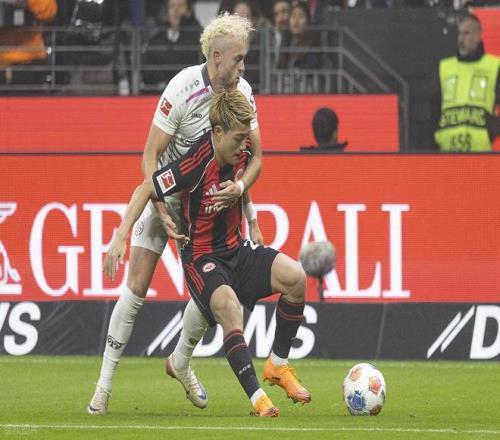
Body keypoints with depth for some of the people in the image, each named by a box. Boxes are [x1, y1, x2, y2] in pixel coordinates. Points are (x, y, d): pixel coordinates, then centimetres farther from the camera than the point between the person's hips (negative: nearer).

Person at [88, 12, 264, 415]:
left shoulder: (242, 92, -11)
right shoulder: (182, 90, -26)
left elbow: (256, 155, -4)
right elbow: (151, 155, -21)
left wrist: (240, 187, -25)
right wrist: (161, 212, -30)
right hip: (166, 194, -4)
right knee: (137, 287, -9)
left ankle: (181, 363, 24)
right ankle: (104, 385, -3)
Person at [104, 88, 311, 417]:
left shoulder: (241, 156, -2)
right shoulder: (195, 164, -22)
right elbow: (145, 190, -16)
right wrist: (120, 238, -22)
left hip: (237, 250, 6)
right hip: (201, 257, -6)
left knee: (294, 276, -18)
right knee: (228, 304, -37)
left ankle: (278, 365, 1)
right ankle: (257, 398, -32)